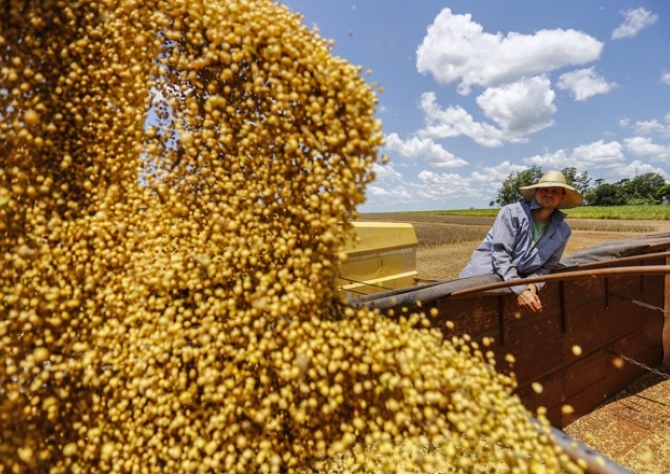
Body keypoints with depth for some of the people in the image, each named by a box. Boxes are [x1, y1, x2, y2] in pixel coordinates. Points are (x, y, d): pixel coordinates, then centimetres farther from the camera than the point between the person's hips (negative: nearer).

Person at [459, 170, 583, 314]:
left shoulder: (563, 230, 2)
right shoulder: (512, 212, -13)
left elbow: (547, 266, 9)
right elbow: (500, 254, -19)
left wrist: (533, 285, -13)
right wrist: (520, 290, -25)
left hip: (519, 278, 5)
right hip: (487, 269, -4)